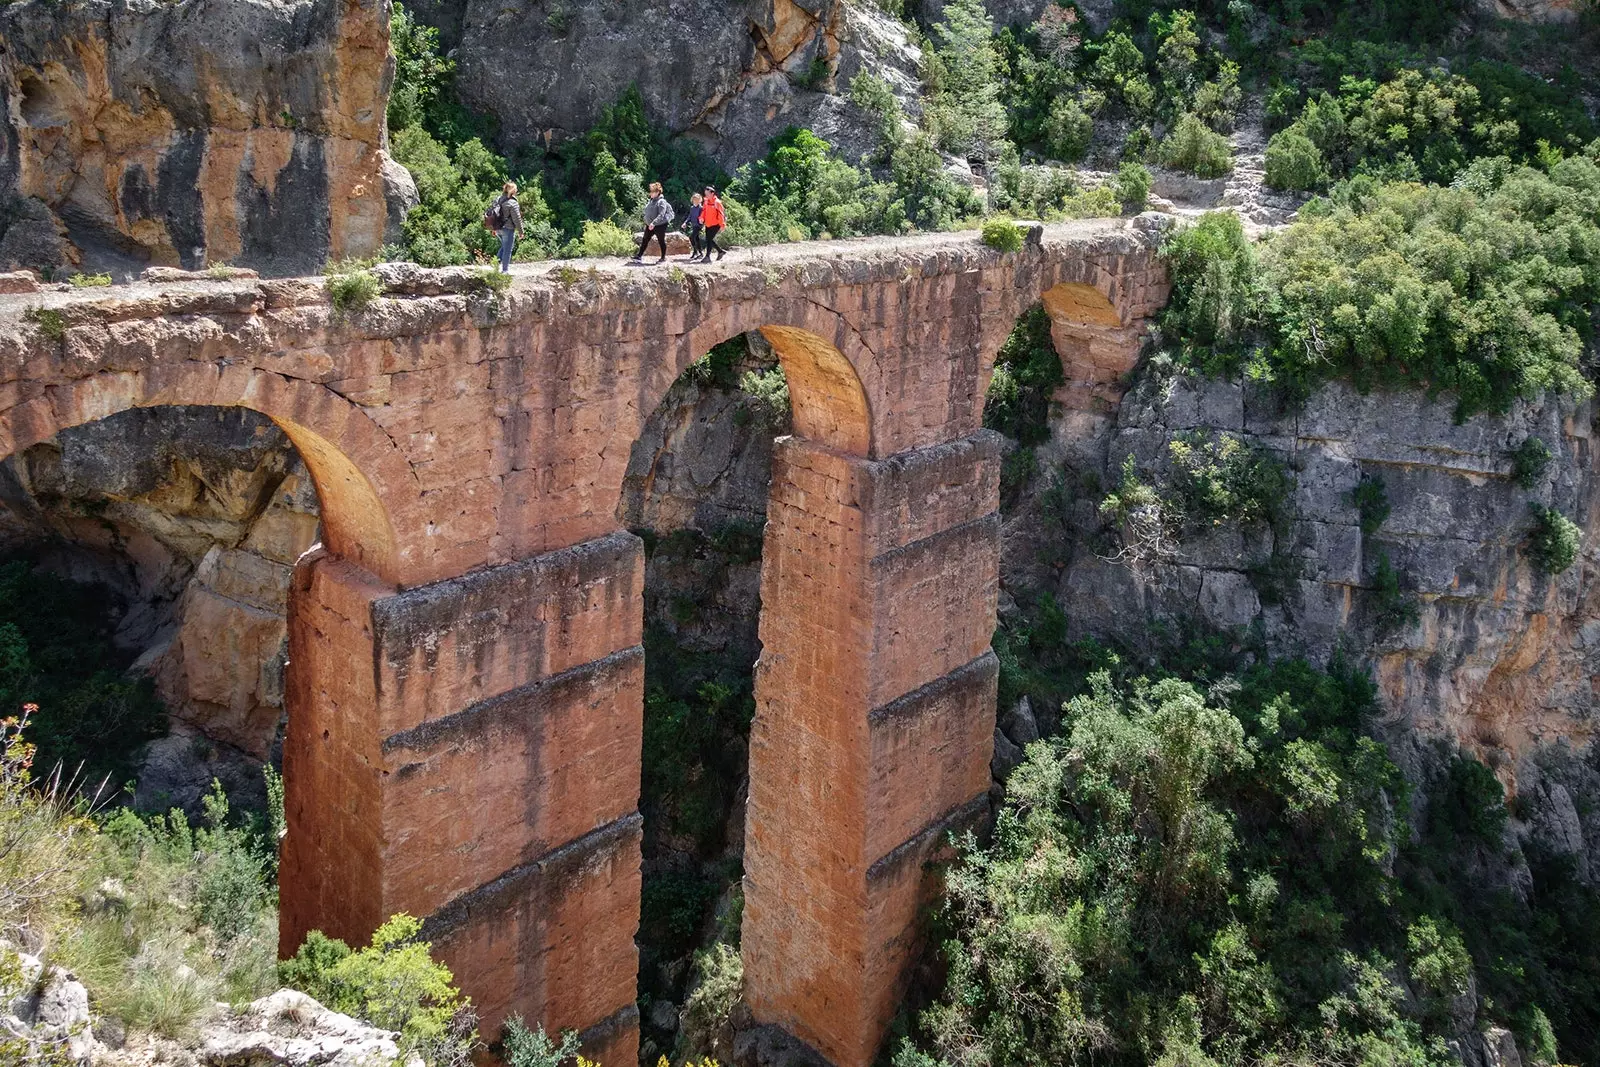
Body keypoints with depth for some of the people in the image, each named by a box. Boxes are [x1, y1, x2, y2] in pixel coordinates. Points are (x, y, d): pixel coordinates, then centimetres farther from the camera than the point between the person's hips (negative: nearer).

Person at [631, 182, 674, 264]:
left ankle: (663, 258, 17)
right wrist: (646, 223, 18)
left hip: (659, 226, -8)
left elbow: (661, 215, -25)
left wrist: (653, 223, -34)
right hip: (649, 225, 8)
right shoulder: (650, 201, 9)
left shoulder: (661, 202, -16)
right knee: (644, 240, 6)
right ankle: (639, 256, 9)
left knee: (661, 241, 6)